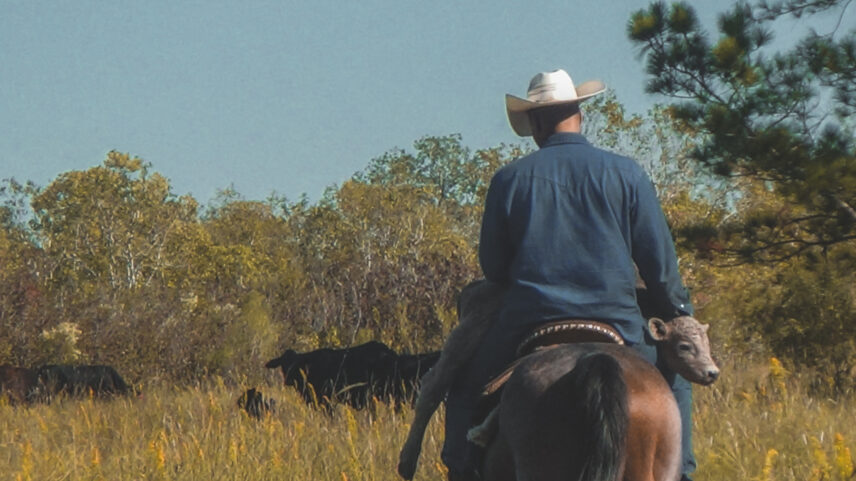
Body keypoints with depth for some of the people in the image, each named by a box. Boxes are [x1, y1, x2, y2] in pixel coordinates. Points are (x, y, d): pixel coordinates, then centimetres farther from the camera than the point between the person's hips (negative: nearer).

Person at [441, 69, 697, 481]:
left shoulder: (509, 179, 3)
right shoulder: (625, 174, 3)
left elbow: (491, 266, 8)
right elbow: (659, 262, 3)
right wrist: (680, 318, 17)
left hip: (526, 322, 0)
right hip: (614, 319, 0)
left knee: (463, 382, 23)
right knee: (674, 384, 24)